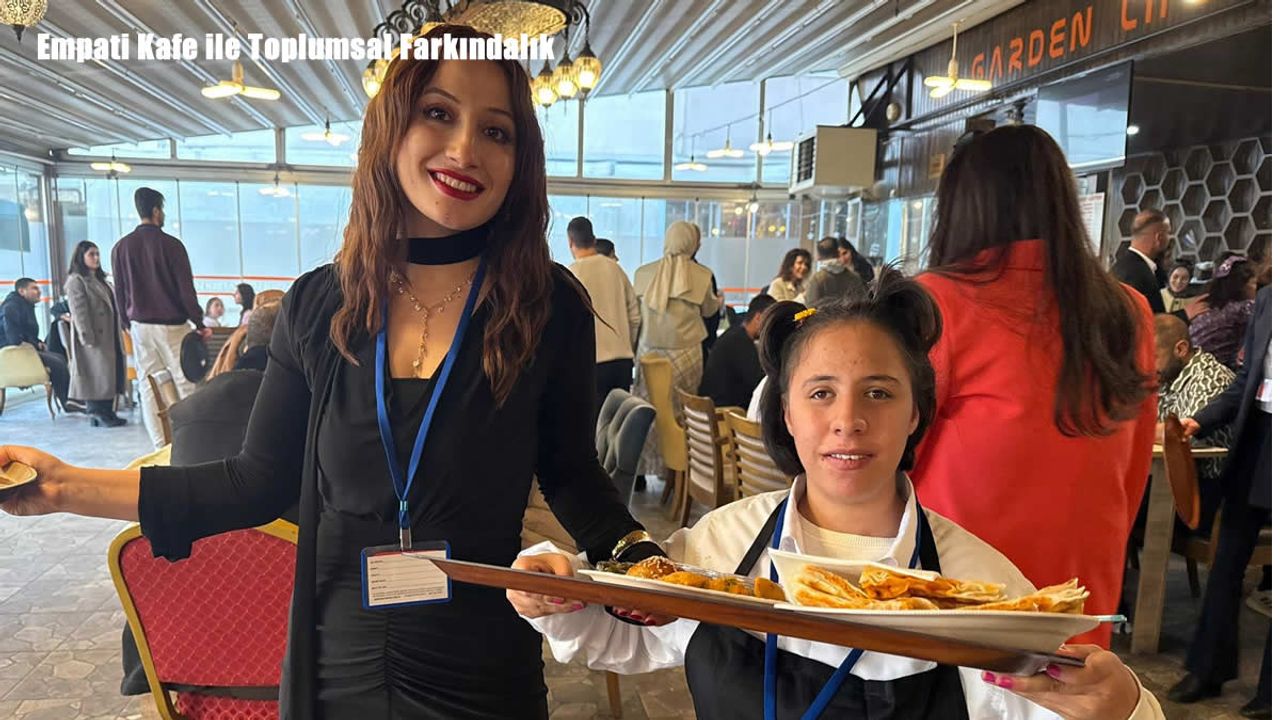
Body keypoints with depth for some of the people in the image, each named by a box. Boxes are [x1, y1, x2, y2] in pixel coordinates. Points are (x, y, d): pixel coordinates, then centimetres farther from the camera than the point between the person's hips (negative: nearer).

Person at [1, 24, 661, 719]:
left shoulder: (550, 307, -13)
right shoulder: (319, 305, -6)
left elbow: (571, 474, -2)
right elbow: (260, 481, 1)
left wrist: (633, 554, -19)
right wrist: (71, 486, -4)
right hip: (335, 663, 3)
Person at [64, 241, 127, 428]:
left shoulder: (100, 280, 22)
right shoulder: (76, 281, -6)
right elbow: (79, 313, -14)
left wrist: (118, 335, 16)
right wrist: (89, 340, -20)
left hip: (110, 338, 9)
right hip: (95, 339, -8)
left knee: (111, 374, 8)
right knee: (97, 376, -5)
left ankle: (107, 413, 14)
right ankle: (97, 414, 2)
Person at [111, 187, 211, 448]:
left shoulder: (121, 247, 5)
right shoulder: (170, 244, -8)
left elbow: (119, 291, 9)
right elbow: (186, 288, -9)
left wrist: (126, 323, 20)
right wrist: (200, 323, -3)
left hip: (140, 325, 5)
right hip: (171, 324, -4)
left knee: (147, 385, 7)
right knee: (184, 382, -1)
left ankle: (160, 444, 10)